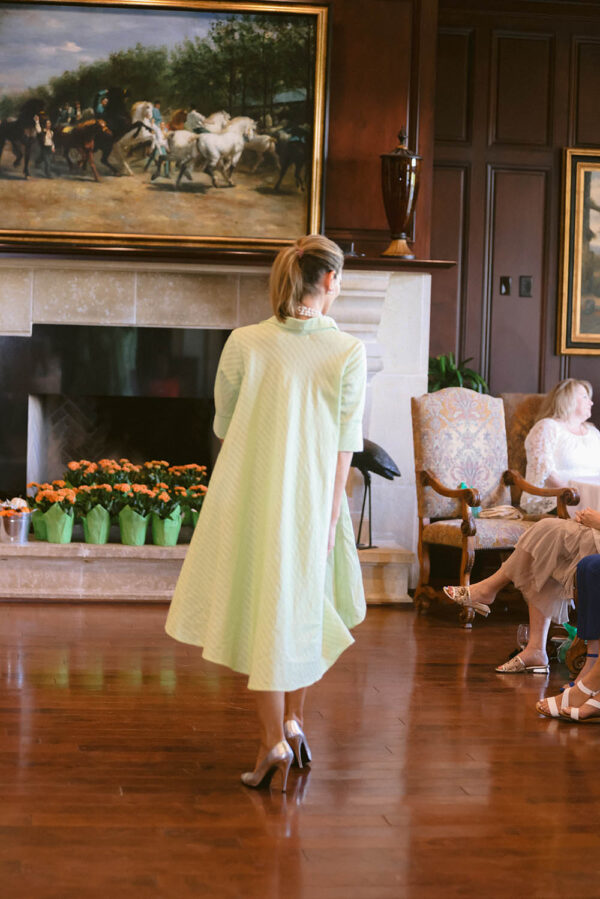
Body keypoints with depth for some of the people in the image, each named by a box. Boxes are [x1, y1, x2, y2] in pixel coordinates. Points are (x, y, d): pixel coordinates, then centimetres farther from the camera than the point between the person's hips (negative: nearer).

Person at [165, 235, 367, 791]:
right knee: (304, 609, 20)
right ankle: (294, 720, 27)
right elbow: (344, 446, -8)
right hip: (312, 500, 0)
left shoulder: (243, 343, -5)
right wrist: (330, 519, -4)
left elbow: (224, 427, 3)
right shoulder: (348, 351, -7)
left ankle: (274, 742, 6)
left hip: (250, 499, 0)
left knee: (262, 611, 8)